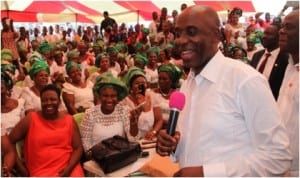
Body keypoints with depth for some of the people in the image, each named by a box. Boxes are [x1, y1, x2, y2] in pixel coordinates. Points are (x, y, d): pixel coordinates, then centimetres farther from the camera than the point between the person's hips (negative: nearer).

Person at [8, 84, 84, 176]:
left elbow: (78, 148, 3)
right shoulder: (31, 119, 1)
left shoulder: (69, 120, 4)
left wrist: (69, 168, -12)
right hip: (41, 171, -1)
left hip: (68, 169, 1)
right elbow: (9, 141, 3)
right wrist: (21, 167, 0)